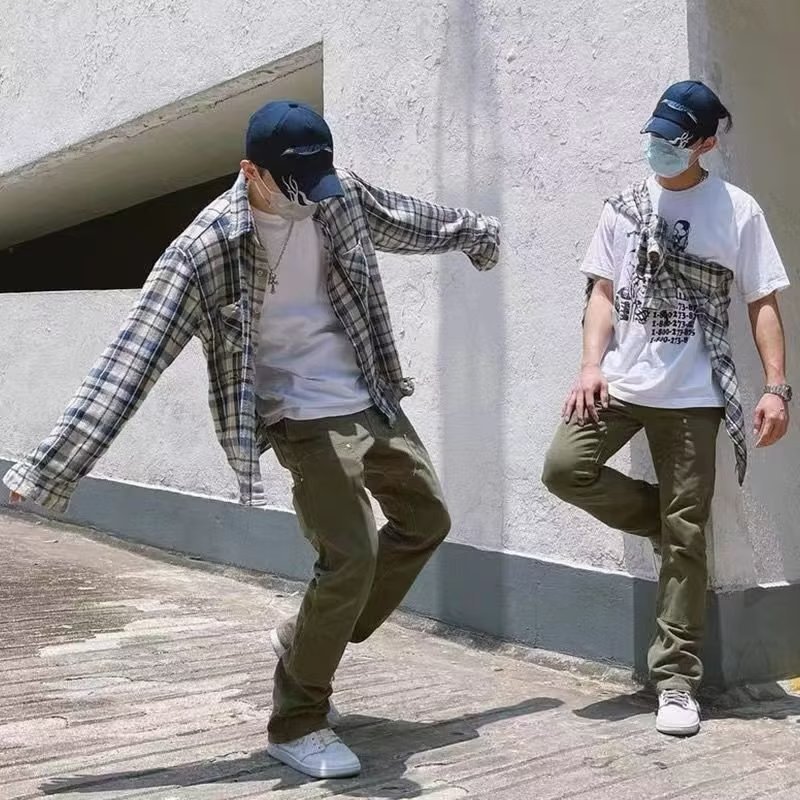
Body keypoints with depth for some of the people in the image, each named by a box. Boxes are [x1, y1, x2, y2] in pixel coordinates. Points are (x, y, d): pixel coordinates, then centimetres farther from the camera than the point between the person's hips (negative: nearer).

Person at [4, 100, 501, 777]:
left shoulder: (340, 194, -4)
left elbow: (409, 221, 18)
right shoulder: (207, 248, -21)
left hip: (376, 402, 8)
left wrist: (473, 232, 36)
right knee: (351, 555, -17)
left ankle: (307, 642, 28)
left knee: (427, 520, 16)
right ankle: (297, 722, 3)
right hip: (308, 418, -7)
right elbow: (133, 359, -24)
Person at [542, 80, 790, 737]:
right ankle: (661, 519, 13)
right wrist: (591, 366, -6)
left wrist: (777, 387, -9)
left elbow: (764, 305, 1)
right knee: (565, 468, -15)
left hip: (692, 396, -3)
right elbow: (603, 292, 8)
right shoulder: (624, 208, 8)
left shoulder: (738, 211, -1)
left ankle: (677, 681, 9)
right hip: (620, 383, 3)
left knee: (685, 535, -1)